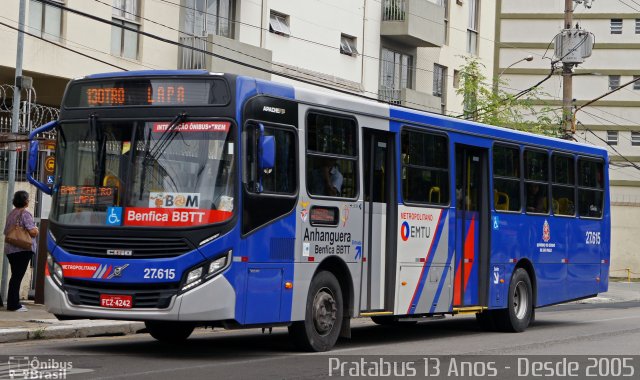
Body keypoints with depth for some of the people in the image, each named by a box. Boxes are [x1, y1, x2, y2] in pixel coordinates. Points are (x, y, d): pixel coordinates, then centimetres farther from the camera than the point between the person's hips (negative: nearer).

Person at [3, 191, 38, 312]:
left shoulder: (11, 213, 14)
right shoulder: (25, 213, -11)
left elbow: (6, 231, 21)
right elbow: (32, 232, -18)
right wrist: (36, 229, 2)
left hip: (10, 249, 8)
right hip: (23, 250, -8)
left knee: (15, 276, 14)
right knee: (18, 276, -6)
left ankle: (12, 303, 17)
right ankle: (14, 305, -5)